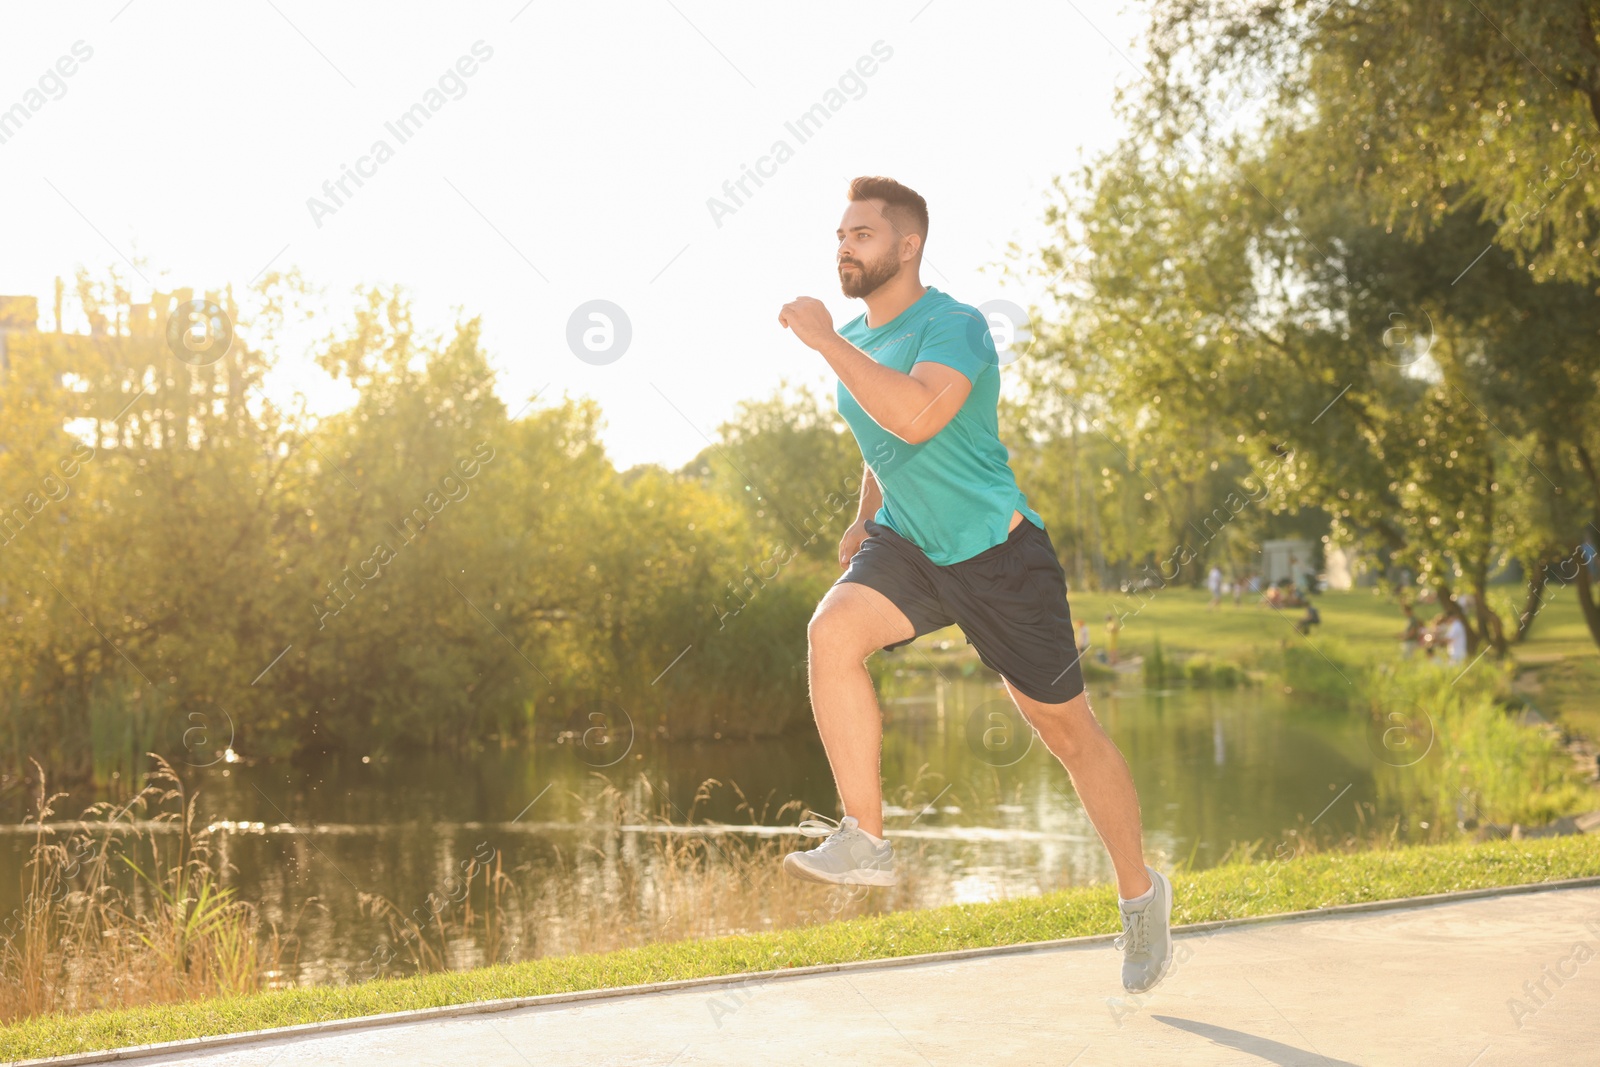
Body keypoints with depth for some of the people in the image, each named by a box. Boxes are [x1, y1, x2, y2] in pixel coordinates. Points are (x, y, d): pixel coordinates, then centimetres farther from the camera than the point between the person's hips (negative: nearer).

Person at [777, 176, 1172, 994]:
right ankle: (864, 841, -19)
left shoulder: (955, 327, -18)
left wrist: (824, 341, -31)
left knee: (1067, 731, 5)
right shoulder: (854, 339, 7)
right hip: (906, 548, 6)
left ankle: (1140, 893, 25)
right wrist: (863, 522, 14)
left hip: (997, 553, -6)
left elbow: (915, 415, -38)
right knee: (832, 630, -25)